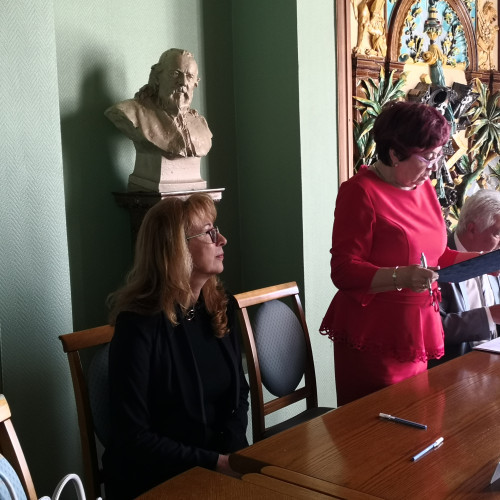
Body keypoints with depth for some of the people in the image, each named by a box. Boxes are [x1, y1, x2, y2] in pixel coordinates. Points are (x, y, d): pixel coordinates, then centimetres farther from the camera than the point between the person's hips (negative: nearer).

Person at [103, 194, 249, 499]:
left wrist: (232, 453, -5)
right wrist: (214, 462, -16)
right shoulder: (139, 325, -15)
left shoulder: (223, 308, 3)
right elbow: (132, 437, -14)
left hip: (222, 462, 6)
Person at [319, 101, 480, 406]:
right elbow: (344, 271, -16)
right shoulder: (361, 192, -12)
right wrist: (400, 277, -29)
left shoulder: (423, 187, 10)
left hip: (419, 332, 7)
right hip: (376, 339, -7)